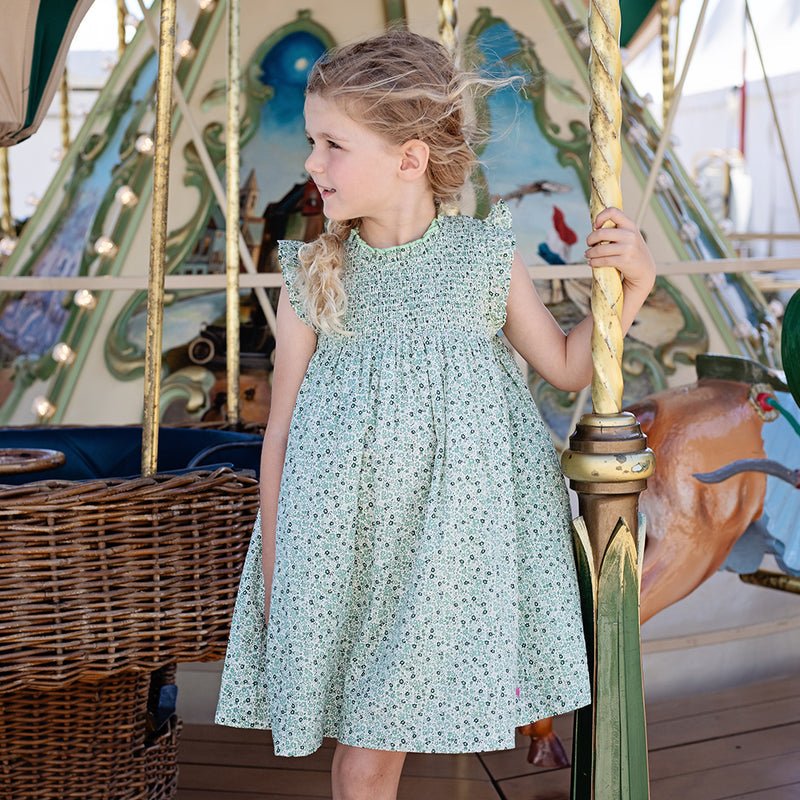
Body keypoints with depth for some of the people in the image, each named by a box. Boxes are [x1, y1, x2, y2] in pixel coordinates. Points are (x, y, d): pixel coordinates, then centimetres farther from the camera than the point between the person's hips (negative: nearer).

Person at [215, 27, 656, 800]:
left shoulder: (485, 257, -1)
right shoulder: (313, 276, -3)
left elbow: (568, 367, 13)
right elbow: (280, 435, 1)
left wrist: (630, 287, -2)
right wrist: (276, 584, 2)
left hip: (463, 551, 0)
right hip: (350, 556, 0)